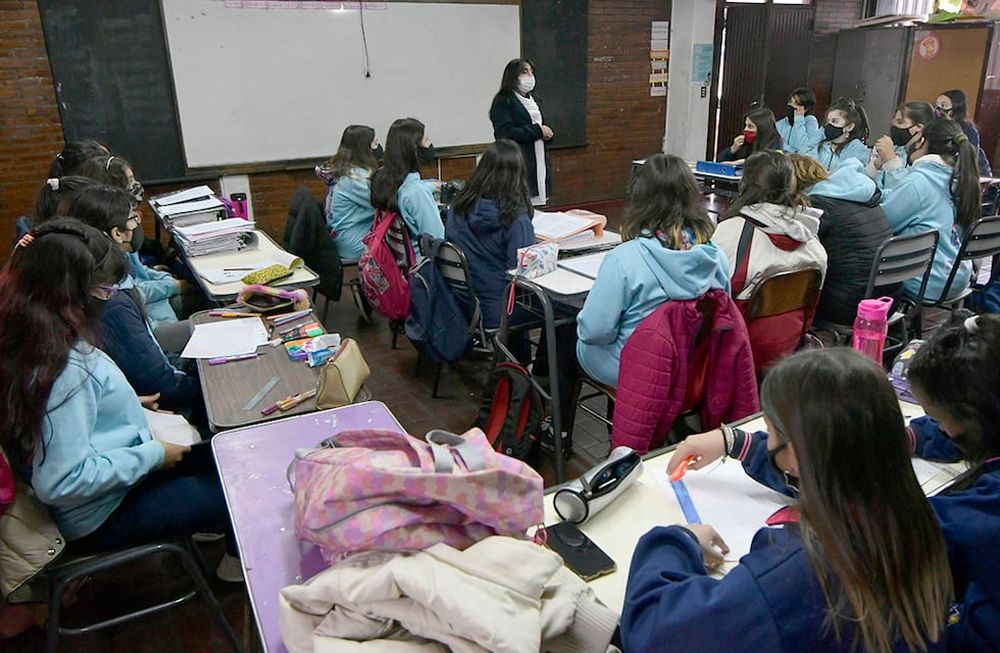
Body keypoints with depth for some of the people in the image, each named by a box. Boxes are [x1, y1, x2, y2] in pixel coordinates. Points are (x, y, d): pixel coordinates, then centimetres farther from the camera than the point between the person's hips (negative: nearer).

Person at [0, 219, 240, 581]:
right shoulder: (64, 371, -34)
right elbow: (61, 482, -33)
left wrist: (129, 406, 7)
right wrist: (152, 456, -23)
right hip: (102, 516, -9)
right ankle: (240, 558, 33)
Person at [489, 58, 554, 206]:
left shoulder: (533, 100, 21)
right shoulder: (503, 102, -6)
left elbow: (541, 126, 28)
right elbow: (506, 133, -18)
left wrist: (547, 133, 2)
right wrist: (537, 131, -16)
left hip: (538, 165, 8)